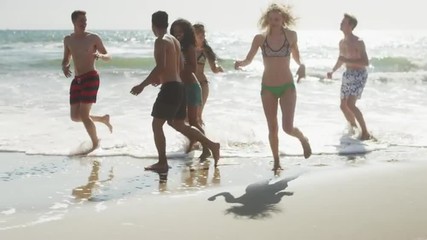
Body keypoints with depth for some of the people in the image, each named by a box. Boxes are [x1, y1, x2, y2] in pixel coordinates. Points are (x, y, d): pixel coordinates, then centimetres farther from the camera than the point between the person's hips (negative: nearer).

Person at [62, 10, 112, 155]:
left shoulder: (93, 38, -1)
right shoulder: (68, 40, 11)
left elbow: (108, 57, 4)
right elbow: (66, 59, 21)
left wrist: (99, 55, -19)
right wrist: (64, 67, -3)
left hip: (91, 78, -6)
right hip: (77, 80, 6)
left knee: (83, 115, -11)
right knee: (75, 117, 5)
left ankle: (95, 143, 11)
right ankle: (103, 119, 29)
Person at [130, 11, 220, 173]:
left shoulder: (161, 41, -11)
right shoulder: (174, 41, 17)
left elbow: (160, 67, -22)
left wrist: (142, 85, -18)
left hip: (170, 88, -9)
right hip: (179, 86, 9)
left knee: (157, 125, 0)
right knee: (179, 124, 17)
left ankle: (162, 163, 1)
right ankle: (211, 145, 11)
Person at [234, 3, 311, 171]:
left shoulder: (291, 36, -3)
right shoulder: (260, 38, -4)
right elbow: (248, 60, 2)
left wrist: (301, 66, -10)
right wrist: (240, 63, -20)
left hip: (287, 87, -1)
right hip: (268, 88, 1)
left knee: (287, 127, -12)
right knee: (272, 128, 8)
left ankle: (303, 139, 22)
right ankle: (276, 161, 26)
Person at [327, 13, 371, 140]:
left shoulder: (358, 42, -14)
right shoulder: (342, 42, 10)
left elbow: (366, 62, -20)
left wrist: (347, 60, -24)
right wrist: (332, 71, 11)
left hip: (359, 75, -8)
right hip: (347, 75, 8)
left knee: (350, 104, -20)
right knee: (343, 106, 10)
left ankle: (365, 132, -12)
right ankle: (353, 128, 32)